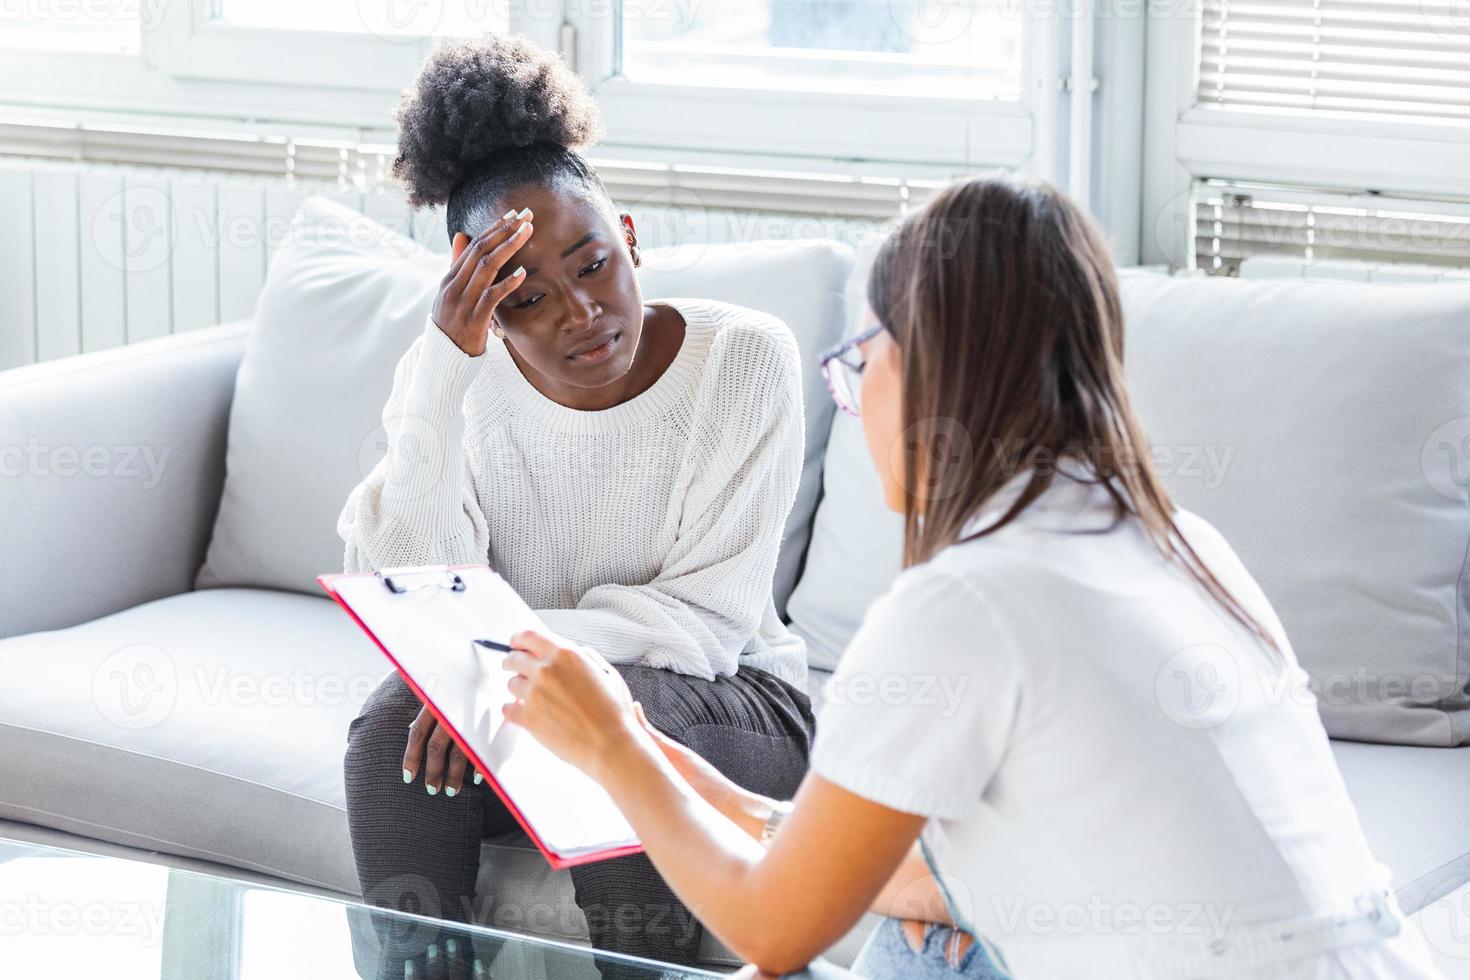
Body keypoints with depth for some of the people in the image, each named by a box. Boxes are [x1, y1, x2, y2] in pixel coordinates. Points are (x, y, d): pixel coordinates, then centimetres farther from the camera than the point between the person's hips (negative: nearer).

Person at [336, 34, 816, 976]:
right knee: (393, 730, -28)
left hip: (726, 705, -2)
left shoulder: (744, 358, -14)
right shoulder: (455, 379, -8)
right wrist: (444, 378, -28)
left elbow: (710, 615, -15)